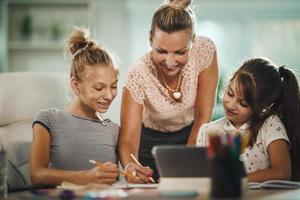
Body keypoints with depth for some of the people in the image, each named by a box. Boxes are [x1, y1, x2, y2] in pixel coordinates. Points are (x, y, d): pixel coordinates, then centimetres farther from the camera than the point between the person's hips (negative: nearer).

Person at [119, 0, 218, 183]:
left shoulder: (205, 51, -23)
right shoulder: (139, 75, -27)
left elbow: (203, 117, -16)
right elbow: (128, 139, -29)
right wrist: (130, 166, -51)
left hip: (193, 137, 1)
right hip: (152, 142, -1)